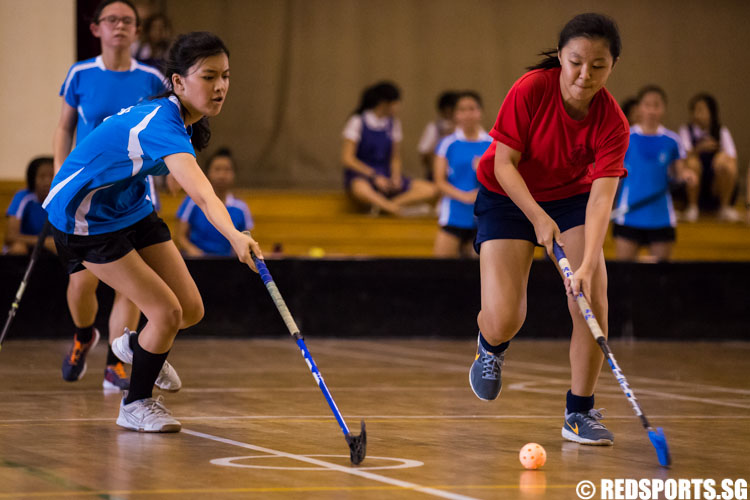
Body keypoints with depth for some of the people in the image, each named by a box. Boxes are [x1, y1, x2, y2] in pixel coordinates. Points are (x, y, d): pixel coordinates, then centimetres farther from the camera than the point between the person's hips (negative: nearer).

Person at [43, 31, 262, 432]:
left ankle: (135, 346, 38)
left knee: (191, 310, 5)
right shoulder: (161, 125, -36)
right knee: (167, 312, -13)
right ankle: (136, 404, 10)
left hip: (129, 207, 9)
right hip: (85, 219, -9)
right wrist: (234, 236, -68)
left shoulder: (173, 114, -8)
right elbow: (201, 193, -53)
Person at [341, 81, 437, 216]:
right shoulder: (357, 122, -4)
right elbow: (347, 159, -9)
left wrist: (396, 176, -7)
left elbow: (395, 158, 15)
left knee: (429, 190, -18)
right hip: (360, 175, -6)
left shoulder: (393, 123, 12)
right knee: (360, 189, -44)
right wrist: (374, 176, -17)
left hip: (386, 176, 6)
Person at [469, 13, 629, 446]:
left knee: (593, 302, -18)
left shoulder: (612, 123, -22)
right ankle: (491, 346, 24)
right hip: (509, 199, -2)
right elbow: (505, 164, -21)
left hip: (572, 201, 2)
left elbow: (601, 196, -30)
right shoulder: (530, 90, -26)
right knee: (504, 321, -15)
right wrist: (538, 217, -35)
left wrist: (588, 265, -43)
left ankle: (580, 413, -2)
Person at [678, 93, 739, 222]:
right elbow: (685, 155, -17)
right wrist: (699, 148, -37)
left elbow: (732, 157, -7)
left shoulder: (722, 132, 4)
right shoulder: (686, 131, 0)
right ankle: (692, 207, -14)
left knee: (729, 167, -29)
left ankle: (725, 208, -9)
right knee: (692, 163, -31)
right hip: (694, 187, -1)